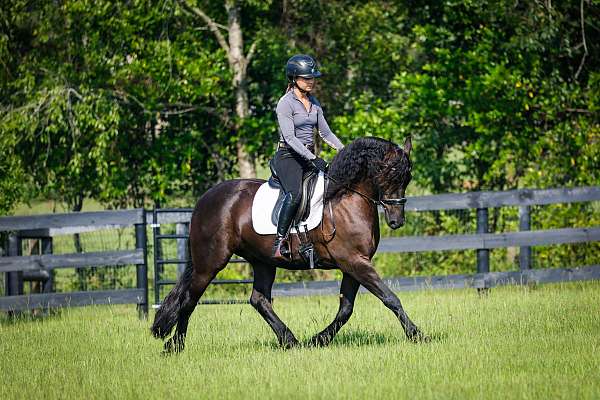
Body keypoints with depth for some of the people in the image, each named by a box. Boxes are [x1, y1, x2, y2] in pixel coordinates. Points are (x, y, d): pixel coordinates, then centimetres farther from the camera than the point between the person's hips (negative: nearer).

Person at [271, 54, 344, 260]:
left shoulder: (314, 103, 14)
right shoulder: (286, 103, -10)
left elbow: (325, 132, 18)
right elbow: (289, 138, -18)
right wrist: (312, 158, -27)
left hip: (309, 156, 8)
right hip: (287, 156, -8)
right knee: (295, 194, -31)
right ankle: (279, 242, -31)